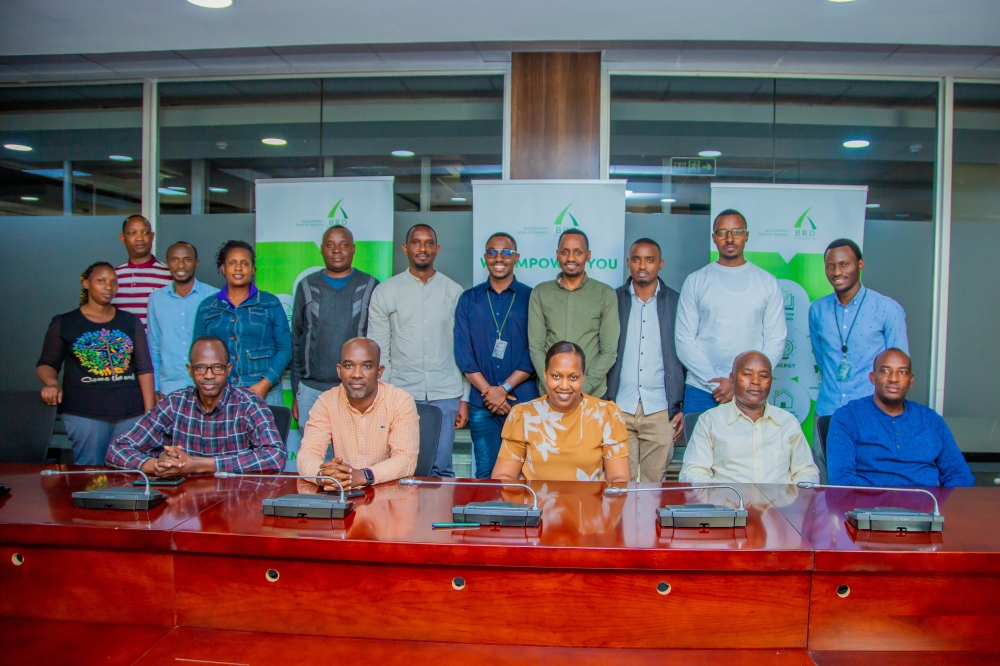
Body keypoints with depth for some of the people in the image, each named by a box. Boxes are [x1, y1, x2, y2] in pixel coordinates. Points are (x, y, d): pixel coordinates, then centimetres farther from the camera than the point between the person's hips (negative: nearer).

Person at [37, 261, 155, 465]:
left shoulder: (131, 322, 11)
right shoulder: (63, 324, 7)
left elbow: (144, 369, 7)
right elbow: (46, 364, 10)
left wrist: (150, 413, 0)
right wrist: (52, 383, -14)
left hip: (131, 414, 2)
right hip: (84, 415, -2)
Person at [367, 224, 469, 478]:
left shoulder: (453, 292, 7)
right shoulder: (385, 292, 5)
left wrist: (465, 399, 3)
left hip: (445, 396, 0)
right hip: (400, 395, 0)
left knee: (441, 469, 2)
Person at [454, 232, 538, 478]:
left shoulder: (531, 298, 3)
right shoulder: (469, 299, 9)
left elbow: (535, 352, -3)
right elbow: (463, 351, 2)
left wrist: (504, 388, -10)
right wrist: (487, 390, -8)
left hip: (523, 402, -1)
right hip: (481, 402, 2)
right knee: (485, 472, 5)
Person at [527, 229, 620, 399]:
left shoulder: (606, 294, 0)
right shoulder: (540, 293, 4)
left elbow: (609, 351, -2)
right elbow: (536, 347, 1)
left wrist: (582, 388, -11)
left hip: (592, 394, -1)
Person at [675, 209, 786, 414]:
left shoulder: (768, 283, 6)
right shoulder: (695, 281, 4)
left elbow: (775, 342, 2)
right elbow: (684, 341, 0)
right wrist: (715, 383, -10)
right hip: (701, 393, 0)